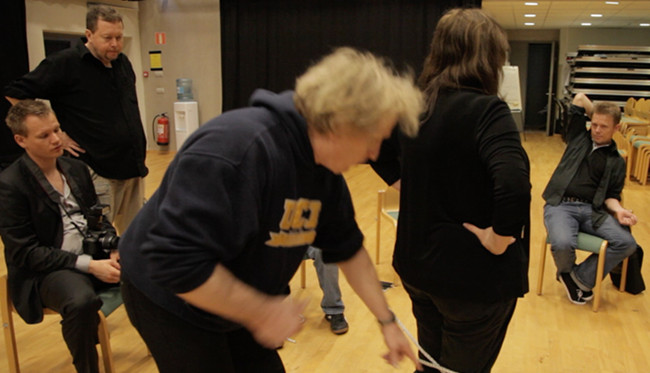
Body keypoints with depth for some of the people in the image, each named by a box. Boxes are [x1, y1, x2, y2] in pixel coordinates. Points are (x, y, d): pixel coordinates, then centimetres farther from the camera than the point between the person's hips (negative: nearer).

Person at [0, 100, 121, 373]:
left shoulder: (76, 169, 9)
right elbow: (25, 253, -14)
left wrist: (113, 250, -7)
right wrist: (89, 265, -22)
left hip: (93, 255, 6)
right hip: (44, 271, -6)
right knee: (82, 301, -38)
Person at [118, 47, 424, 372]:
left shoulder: (324, 169, -6)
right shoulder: (237, 147, -34)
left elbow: (348, 249, 6)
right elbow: (176, 260, -37)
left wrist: (387, 320, 8)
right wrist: (260, 312, -28)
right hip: (172, 300, -7)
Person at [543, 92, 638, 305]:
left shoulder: (616, 161, 14)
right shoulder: (579, 138, 14)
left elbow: (611, 195, 8)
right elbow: (580, 98, 13)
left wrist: (618, 210, -12)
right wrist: (596, 113, 24)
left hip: (593, 210, 2)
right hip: (560, 205, -2)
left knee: (627, 243, -21)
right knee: (563, 244, -32)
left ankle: (581, 278, -4)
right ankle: (567, 272, 6)